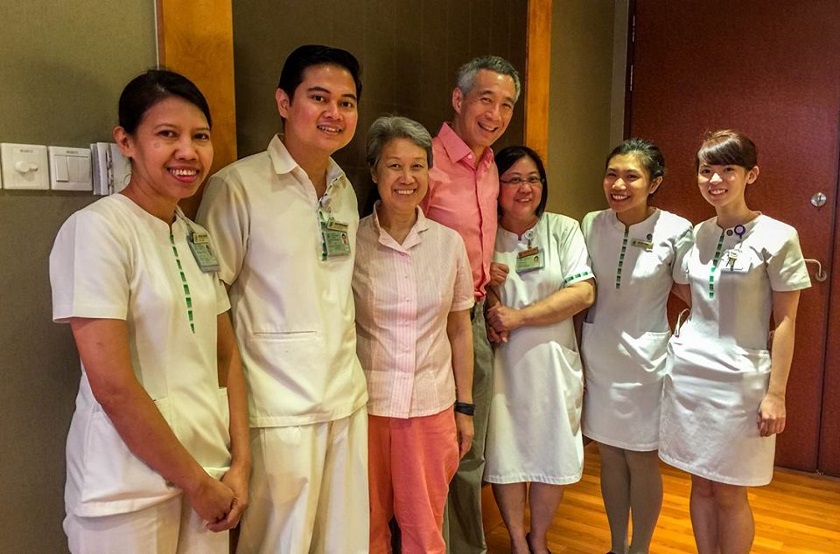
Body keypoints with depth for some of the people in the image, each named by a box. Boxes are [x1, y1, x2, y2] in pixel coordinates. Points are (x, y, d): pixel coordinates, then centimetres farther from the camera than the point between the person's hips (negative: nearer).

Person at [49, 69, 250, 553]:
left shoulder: (199, 239, 6)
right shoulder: (96, 229, -14)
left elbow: (227, 355, 7)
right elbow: (112, 385, -19)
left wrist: (240, 464, -1)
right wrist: (196, 481, -11)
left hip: (210, 470, 6)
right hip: (130, 487, -6)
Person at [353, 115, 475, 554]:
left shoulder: (449, 243, 0)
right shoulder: (351, 241, -6)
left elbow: (460, 330, 7)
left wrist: (464, 408, 9)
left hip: (432, 406, 2)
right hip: (365, 404, -1)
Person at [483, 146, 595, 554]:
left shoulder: (564, 229, 2)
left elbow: (584, 292, -8)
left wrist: (518, 316, -16)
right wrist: (490, 316, -18)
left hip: (552, 360, 1)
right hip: (500, 362, 0)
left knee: (553, 454, 10)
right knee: (504, 452, 6)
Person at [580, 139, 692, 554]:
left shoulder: (676, 231, -13)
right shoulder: (591, 224, -4)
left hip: (644, 356, -3)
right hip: (597, 353, 3)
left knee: (641, 459, 10)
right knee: (609, 455, 15)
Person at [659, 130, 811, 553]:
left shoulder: (777, 237, -8)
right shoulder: (696, 235, 6)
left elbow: (785, 321, -7)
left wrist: (775, 393, -9)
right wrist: (684, 339, 7)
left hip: (739, 379, -4)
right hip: (687, 372, 5)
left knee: (729, 493, 7)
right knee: (701, 484, 14)